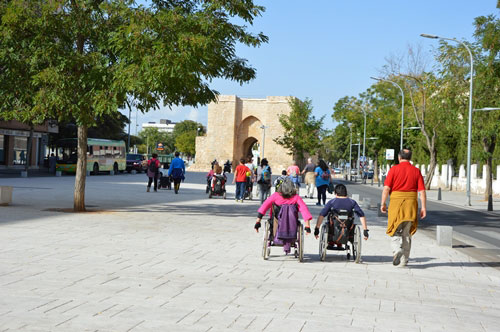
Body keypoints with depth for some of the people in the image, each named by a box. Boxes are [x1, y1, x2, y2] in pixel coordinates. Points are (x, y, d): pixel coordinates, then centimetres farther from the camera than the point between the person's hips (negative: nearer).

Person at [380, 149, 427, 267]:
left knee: (395, 231, 9)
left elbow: (386, 188, -9)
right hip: (411, 204, 2)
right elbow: (422, 191, -2)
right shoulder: (416, 171, 4)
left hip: (396, 201, -2)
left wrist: (383, 204, -2)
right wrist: (423, 207, 0)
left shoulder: (394, 169, -3)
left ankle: (397, 250, -18)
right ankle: (404, 260, 16)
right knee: (406, 233, 12)